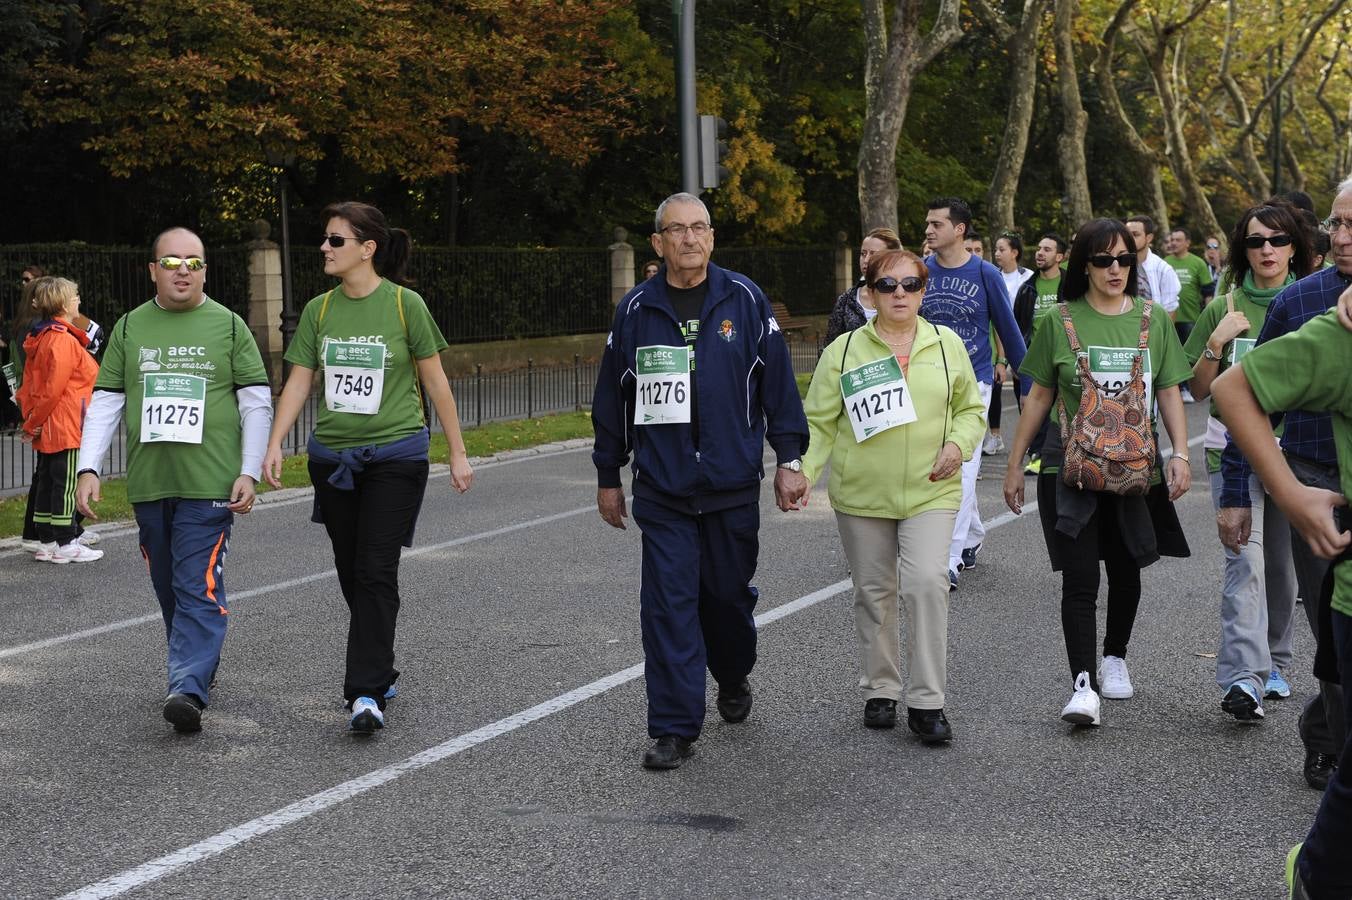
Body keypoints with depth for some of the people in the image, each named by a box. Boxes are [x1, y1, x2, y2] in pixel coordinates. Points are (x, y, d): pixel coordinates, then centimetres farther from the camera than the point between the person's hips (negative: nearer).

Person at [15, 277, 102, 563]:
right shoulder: (64, 341, -18)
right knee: (66, 483, -3)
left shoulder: (40, 338, 11)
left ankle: (46, 542, 18)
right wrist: (33, 424, -10)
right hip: (65, 426, -9)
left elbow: (29, 384, 14)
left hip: (47, 428, 9)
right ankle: (65, 545, 1)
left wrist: (31, 420, 12)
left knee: (46, 482, 12)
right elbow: (53, 389, -20)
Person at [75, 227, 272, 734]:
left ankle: (188, 688, -17)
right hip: (148, 484, 4)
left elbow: (257, 403, 3)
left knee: (199, 589, -11)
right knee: (168, 590, 11)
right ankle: (199, 666, 27)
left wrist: (249, 473, -5)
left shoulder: (228, 326, 3)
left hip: (209, 483, -4)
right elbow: (105, 403, 10)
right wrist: (88, 469, -1)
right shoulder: (129, 328, 10)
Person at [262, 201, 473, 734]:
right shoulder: (320, 310, 5)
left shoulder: (404, 305, -6)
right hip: (333, 458, 5)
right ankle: (379, 674, 25)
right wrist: (274, 444, -7)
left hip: (395, 456, -5)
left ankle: (365, 693, -12)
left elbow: (435, 381, -1)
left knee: (376, 574, -11)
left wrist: (458, 452, 1)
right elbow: (299, 381, 5)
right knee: (351, 574, 10)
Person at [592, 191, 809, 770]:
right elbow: (612, 398, 10)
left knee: (729, 593, 12)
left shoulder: (745, 300, 0)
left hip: (733, 484, 0)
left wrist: (789, 460, -1)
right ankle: (674, 728, 0)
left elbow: (778, 384, 3)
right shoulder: (636, 310, 3)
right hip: (661, 488, 0)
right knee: (669, 603, -5)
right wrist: (608, 477, 12)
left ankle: (733, 679, 42)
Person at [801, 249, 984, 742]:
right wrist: (801, 470, -12)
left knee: (928, 582, -15)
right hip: (861, 495, 1)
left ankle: (927, 702, -8)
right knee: (874, 593, 8)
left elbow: (970, 409, 14)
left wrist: (958, 444, -5)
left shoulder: (947, 345, 6)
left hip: (930, 492, 0)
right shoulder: (844, 351, 2)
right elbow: (820, 422, 2)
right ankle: (880, 691, 24)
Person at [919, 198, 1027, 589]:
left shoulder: (985, 274, -7)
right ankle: (974, 536, 36)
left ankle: (950, 560, -12)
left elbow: (1007, 327, 1)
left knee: (961, 468, -10)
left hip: (972, 381, -4)